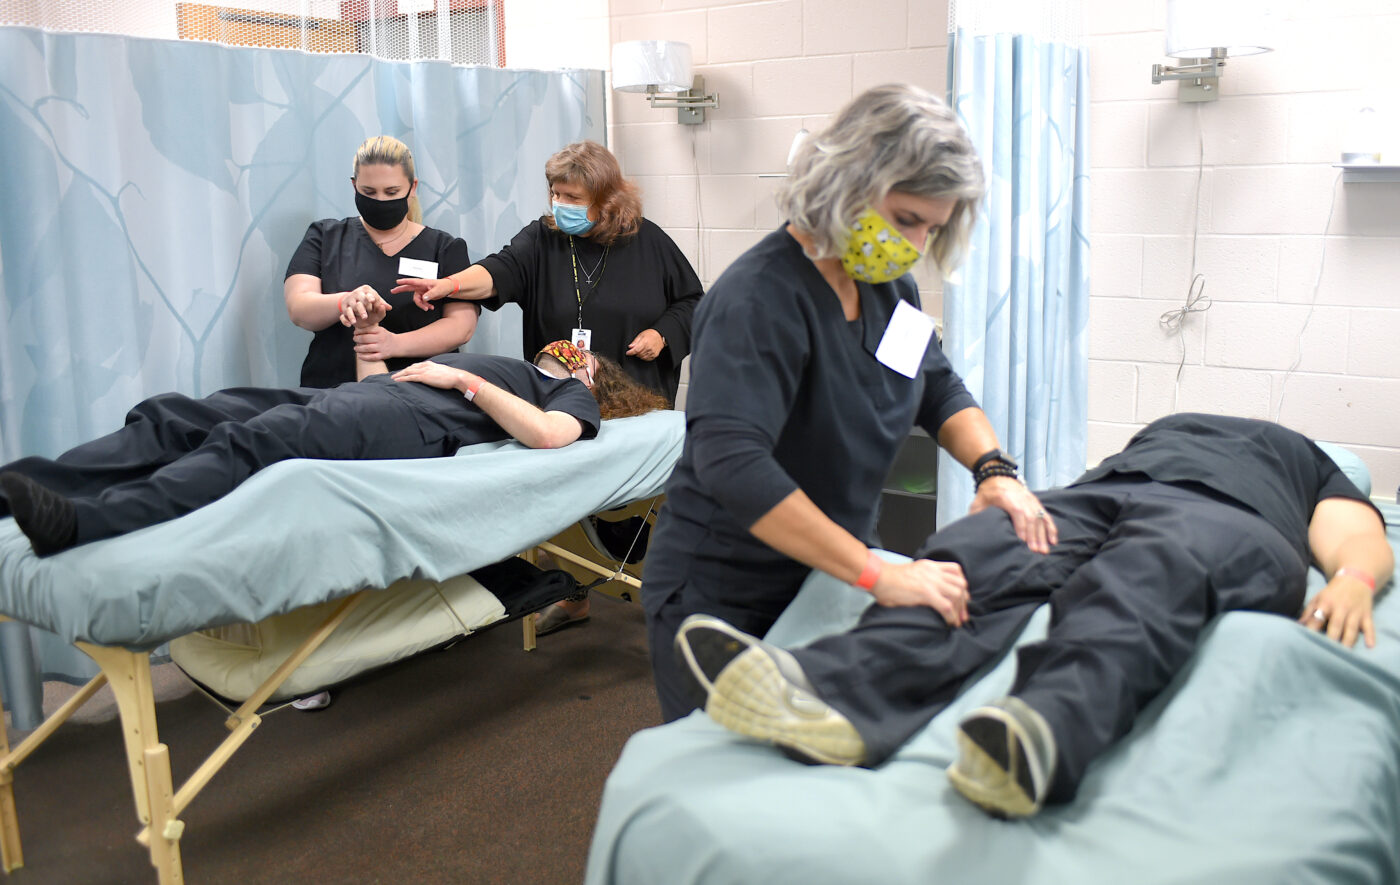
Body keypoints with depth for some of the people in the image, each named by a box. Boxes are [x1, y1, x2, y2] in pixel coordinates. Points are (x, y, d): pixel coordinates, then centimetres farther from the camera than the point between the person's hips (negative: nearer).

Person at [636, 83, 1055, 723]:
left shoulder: (886, 285, 3)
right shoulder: (760, 298, -24)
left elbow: (939, 391, 17)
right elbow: (730, 464, -36)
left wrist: (994, 469, -5)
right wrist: (878, 574, -38)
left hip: (825, 578, 7)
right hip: (722, 602, -7)